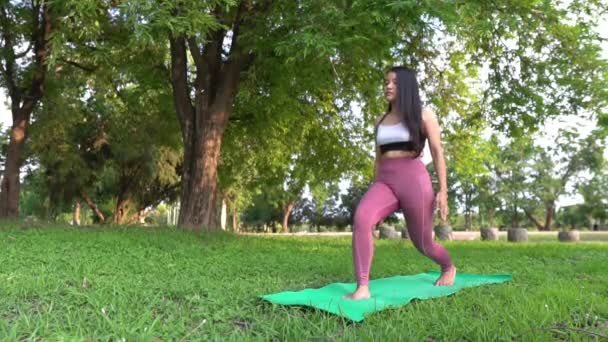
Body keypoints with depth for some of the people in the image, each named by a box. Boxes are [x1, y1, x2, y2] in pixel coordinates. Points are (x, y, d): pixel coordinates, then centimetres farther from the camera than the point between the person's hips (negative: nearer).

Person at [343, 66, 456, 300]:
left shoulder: (423, 115, 6)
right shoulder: (380, 121, 19)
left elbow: (437, 153, 2)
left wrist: (443, 190, -7)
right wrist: (375, 193, 20)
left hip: (414, 179, -3)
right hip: (385, 181, 3)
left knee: (422, 243, 8)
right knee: (361, 218, -29)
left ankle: (449, 267, 44)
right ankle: (362, 288, -30)